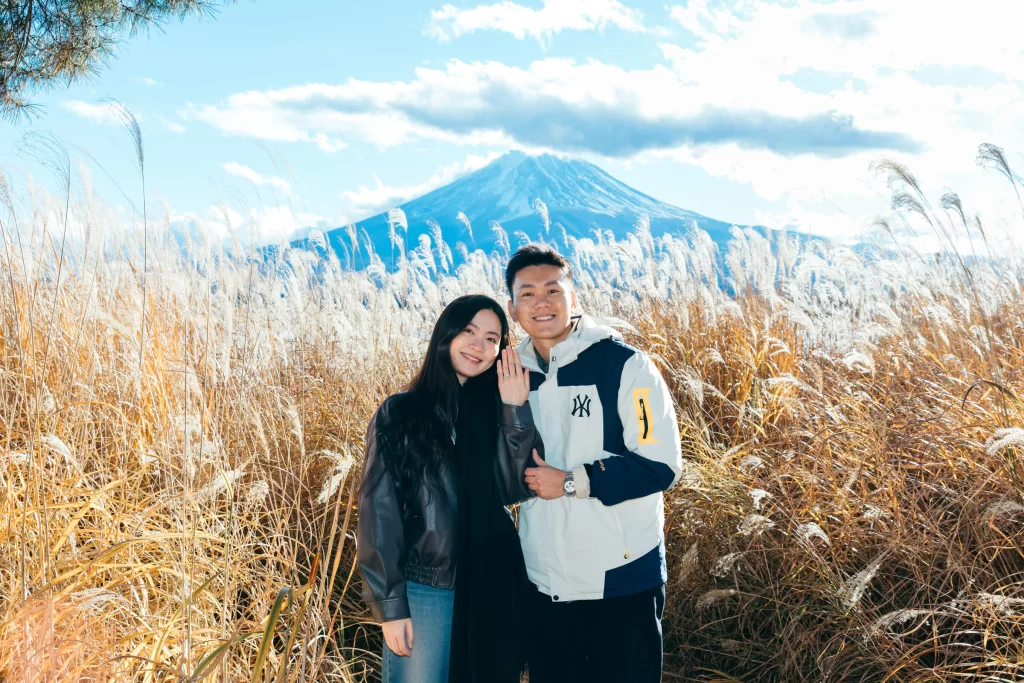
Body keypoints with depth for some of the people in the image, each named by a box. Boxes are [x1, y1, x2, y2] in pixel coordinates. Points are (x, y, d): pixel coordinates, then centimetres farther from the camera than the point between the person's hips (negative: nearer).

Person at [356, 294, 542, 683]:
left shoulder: (497, 410, 5)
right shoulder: (400, 413, -5)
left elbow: (515, 489, -7)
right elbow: (378, 510, -6)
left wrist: (516, 409, -12)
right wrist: (389, 604, -8)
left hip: (493, 589, 3)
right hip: (424, 589, -3)